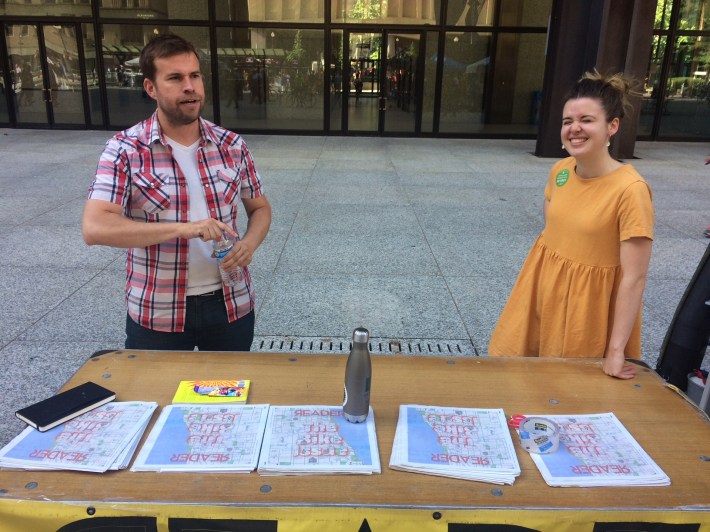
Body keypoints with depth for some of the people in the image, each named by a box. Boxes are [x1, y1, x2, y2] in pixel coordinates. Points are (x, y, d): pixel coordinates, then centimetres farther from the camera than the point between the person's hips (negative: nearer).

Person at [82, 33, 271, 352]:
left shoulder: (232, 145, 0)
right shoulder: (125, 150, -10)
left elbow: (260, 208, 10)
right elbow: (94, 228, -20)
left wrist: (249, 243, -13)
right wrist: (184, 228, -29)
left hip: (231, 304, 3)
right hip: (156, 314, -2)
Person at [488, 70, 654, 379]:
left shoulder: (630, 190, -23)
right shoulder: (560, 171, -5)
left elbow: (634, 278, -21)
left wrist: (616, 350, -20)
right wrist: (553, 258, 6)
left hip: (587, 305, -6)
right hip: (541, 290, 6)